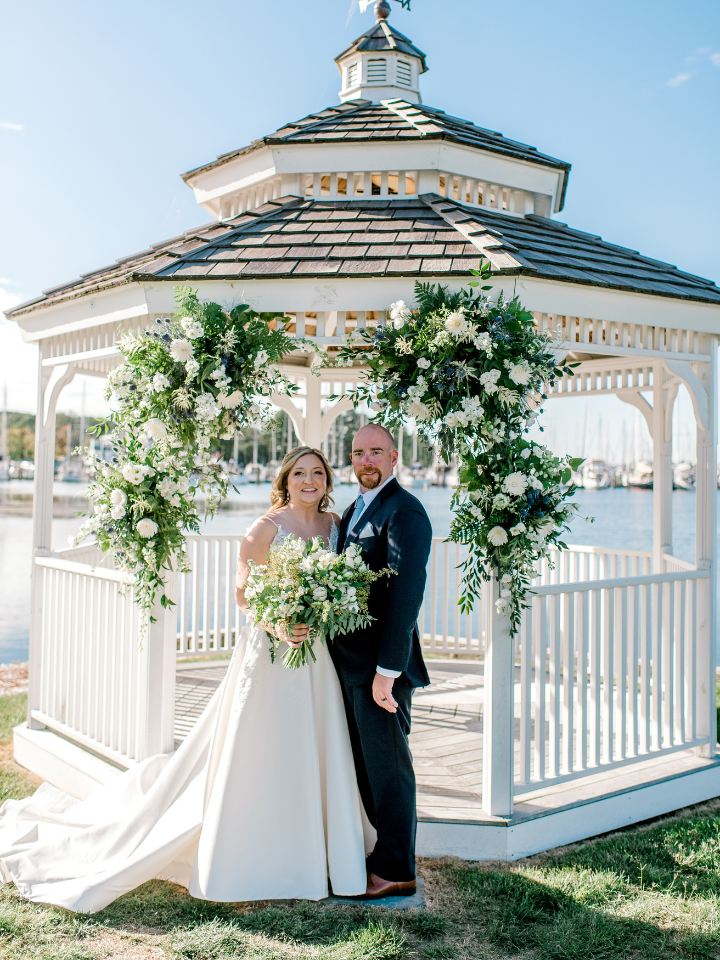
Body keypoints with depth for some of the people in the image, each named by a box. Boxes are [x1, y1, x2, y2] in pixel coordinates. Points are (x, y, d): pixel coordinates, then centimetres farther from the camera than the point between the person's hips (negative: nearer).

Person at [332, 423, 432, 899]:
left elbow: (406, 593, -21)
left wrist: (387, 669, -23)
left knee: (387, 766, 2)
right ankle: (387, 852, 33)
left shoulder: (404, 512, -15)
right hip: (351, 662, 9)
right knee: (366, 763, 18)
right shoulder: (355, 510, 15)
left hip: (381, 664, -9)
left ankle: (397, 871, 17)